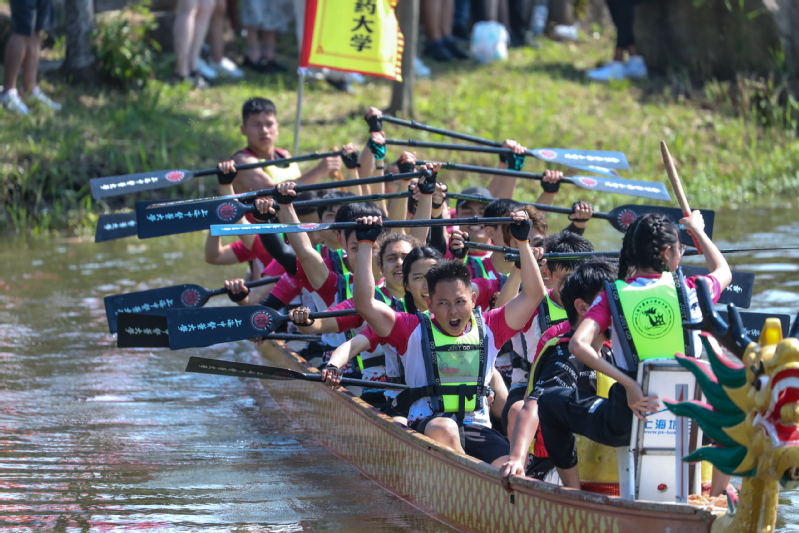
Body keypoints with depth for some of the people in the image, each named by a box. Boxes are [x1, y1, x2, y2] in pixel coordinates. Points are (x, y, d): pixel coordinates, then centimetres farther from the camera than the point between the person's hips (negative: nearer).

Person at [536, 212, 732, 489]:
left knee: (550, 401, 23)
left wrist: (627, 383, -19)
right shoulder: (688, 290, -3)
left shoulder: (613, 295, -5)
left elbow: (578, 345, -20)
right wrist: (698, 231, 37)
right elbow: (723, 271, 21)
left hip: (628, 424, -2)